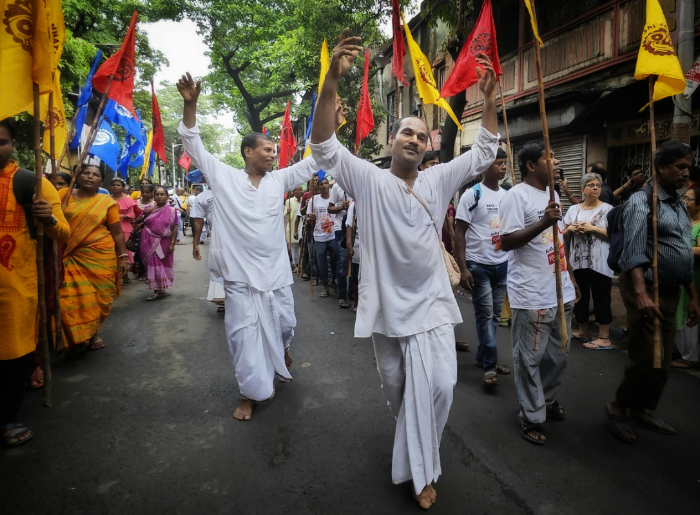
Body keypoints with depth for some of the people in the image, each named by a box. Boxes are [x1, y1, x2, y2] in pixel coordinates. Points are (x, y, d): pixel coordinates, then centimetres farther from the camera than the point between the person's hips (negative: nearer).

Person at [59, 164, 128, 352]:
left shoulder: (107, 202, 2)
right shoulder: (64, 195, 5)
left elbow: (117, 233, 4)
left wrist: (123, 257, 0)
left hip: (100, 257, 0)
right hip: (71, 258, 1)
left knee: (98, 298, 6)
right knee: (72, 299, -2)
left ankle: (93, 333, 28)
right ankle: (76, 336, 17)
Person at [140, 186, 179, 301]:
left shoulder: (171, 210, -4)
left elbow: (174, 228, -6)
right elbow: (142, 225, 9)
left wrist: (172, 243, -12)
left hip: (164, 243, -2)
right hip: (150, 243, 2)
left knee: (163, 265, 8)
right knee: (154, 265, 3)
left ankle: (160, 290, 16)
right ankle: (157, 291, 11)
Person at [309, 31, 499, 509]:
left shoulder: (438, 180, 4)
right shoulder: (369, 180, -5)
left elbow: (484, 153, 9)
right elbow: (325, 147, -16)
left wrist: (489, 99, -4)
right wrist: (333, 80, -28)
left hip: (431, 302, 2)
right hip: (387, 303, -1)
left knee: (437, 386, -7)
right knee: (396, 388, 16)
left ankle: (420, 469, 17)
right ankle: (416, 459, 46)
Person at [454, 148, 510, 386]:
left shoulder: (508, 195, 9)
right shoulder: (472, 194, -7)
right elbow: (459, 232, -9)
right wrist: (463, 269, -14)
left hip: (502, 264, 6)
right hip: (479, 265, -6)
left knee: (494, 314, 12)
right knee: (485, 314, -2)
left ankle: (483, 357, 26)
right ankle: (490, 365, 8)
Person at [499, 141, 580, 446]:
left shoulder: (552, 194, 16)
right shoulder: (516, 196, -11)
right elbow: (506, 242, -18)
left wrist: (571, 279, 21)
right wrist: (543, 222, -27)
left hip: (561, 291, 9)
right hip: (532, 295, -9)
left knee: (559, 355, 19)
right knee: (530, 360, 3)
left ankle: (548, 400, 39)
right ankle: (532, 418, 18)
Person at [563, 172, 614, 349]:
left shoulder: (607, 209, -1)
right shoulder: (573, 209, 11)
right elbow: (564, 236, 14)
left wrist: (593, 229, -17)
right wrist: (570, 229, -7)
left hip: (600, 263, -5)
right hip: (578, 262, 5)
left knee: (601, 298, -1)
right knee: (580, 297, 13)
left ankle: (604, 338, 7)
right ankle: (584, 331, 29)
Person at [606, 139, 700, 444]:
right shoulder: (642, 201, -10)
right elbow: (634, 251, -23)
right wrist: (641, 293, -35)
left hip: (671, 292, 8)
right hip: (646, 288, -8)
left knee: (663, 361, 13)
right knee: (646, 358, -5)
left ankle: (643, 410, 29)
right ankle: (618, 407, 15)